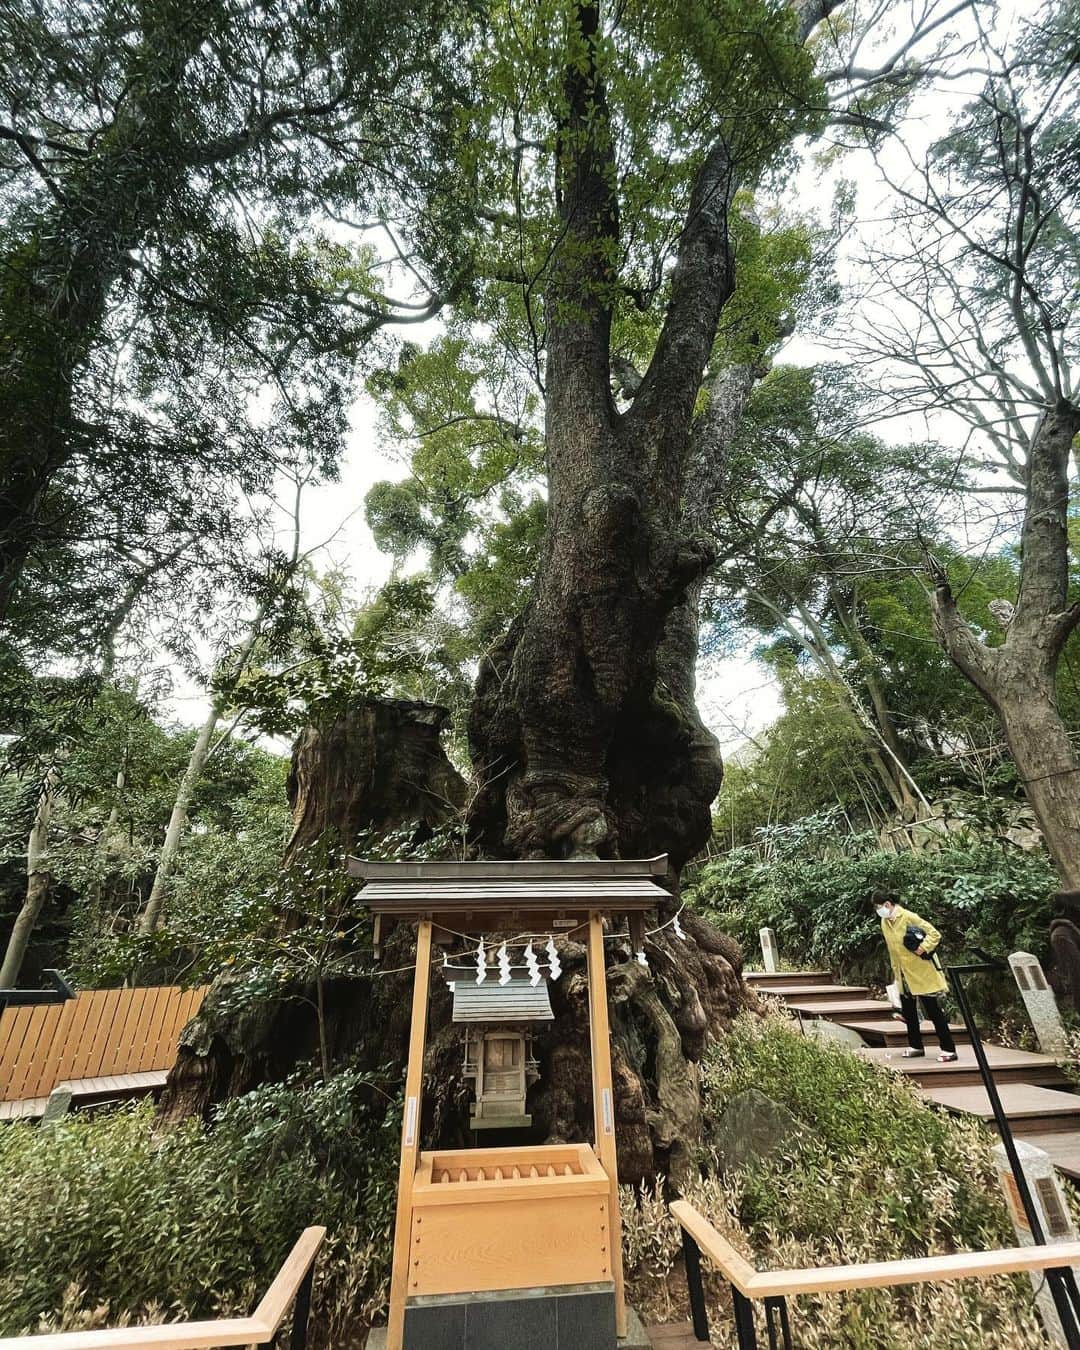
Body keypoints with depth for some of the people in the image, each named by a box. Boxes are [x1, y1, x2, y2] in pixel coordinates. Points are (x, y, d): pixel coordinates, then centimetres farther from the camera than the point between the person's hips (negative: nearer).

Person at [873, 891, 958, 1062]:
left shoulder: (908, 917, -19)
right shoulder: (884, 922, 3)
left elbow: (934, 934, -18)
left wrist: (923, 948, -30)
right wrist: (895, 971, 15)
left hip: (922, 973, -7)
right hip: (903, 975, 7)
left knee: (933, 1011, -1)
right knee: (908, 1012, 14)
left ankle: (948, 1049, 11)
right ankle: (916, 1046, 28)